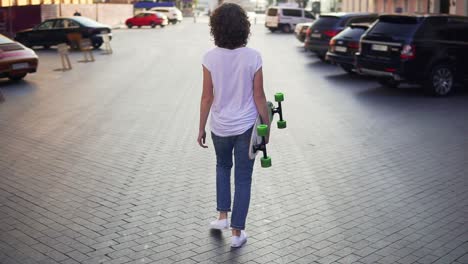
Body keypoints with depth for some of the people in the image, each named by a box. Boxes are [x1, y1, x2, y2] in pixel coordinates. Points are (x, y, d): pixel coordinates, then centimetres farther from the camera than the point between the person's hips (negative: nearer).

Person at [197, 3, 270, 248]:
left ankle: (223, 216, 28)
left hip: (220, 126, 1)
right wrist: (267, 125, 5)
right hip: (246, 126, -1)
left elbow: (207, 97, -6)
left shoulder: (210, 57, -11)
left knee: (223, 167, 28)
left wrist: (201, 128, 5)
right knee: (243, 178, 11)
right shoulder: (253, 57, -13)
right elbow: (258, 96, -8)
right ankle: (237, 232, 17)